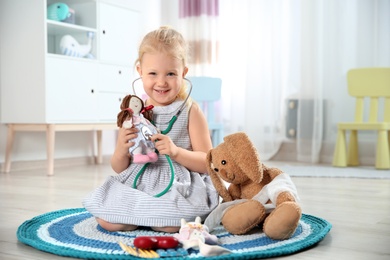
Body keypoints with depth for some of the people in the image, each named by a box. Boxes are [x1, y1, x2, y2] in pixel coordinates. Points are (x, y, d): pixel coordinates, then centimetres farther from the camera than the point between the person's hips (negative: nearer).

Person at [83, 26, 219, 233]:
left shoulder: (190, 111, -3)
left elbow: (208, 164, -6)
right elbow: (119, 169, 9)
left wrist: (176, 152, -22)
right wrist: (121, 151, -14)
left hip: (179, 187, -3)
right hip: (136, 184, 3)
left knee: (171, 224, -31)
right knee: (106, 220, -18)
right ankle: (150, 213, 5)